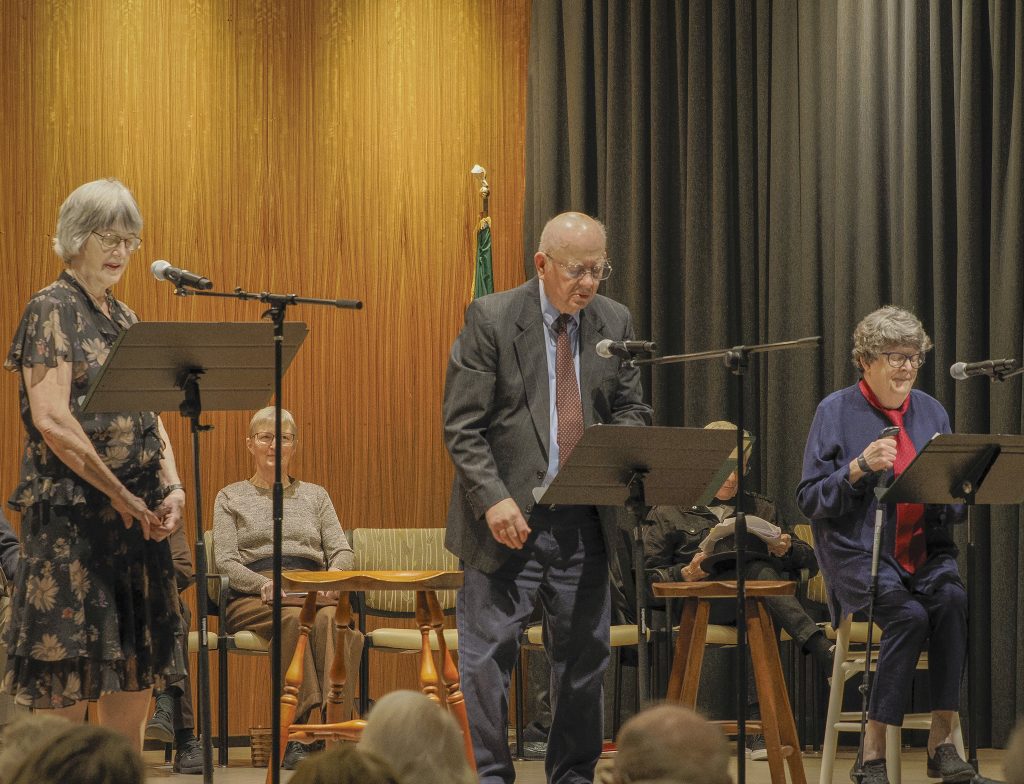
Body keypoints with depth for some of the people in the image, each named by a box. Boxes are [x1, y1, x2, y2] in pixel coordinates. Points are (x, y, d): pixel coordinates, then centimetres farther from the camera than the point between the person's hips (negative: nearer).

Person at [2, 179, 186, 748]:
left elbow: (148, 417, 15)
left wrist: (172, 486, -3)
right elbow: (53, 422, -15)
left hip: (138, 519, 7)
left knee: (134, 676, 6)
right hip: (73, 515, -7)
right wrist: (122, 496, -13)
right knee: (67, 688, -8)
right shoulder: (52, 310, -6)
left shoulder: (125, 319, 17)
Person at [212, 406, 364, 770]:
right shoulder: (231, 497, 17)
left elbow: (342, 552, 14)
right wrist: (266, 585, -16)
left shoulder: (314, 495, 25)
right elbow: (225, 563, 4)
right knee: (297, 618, -38)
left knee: (331, 618, -37)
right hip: (253, 600, -2)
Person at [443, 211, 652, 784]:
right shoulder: (491, 319, -6)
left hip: (584, 522, 4)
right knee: (488, 656, -2)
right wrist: (493, 498, -20)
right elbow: (462, 425, -8)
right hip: (509, 518, -4)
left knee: (584, 656, 9)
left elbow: (632, 408, 14)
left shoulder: (615, 323, 6)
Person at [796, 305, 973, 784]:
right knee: (909, 614, -32)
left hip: (925, 551, 4)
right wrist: (860, 467, -19)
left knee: (953, 600, -30)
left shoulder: (931, 412, 13)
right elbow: (809, 501, -5)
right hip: (860, 552, -4)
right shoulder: (837, 412, 0)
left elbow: (956, 506, 12)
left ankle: (942, 741, -26)